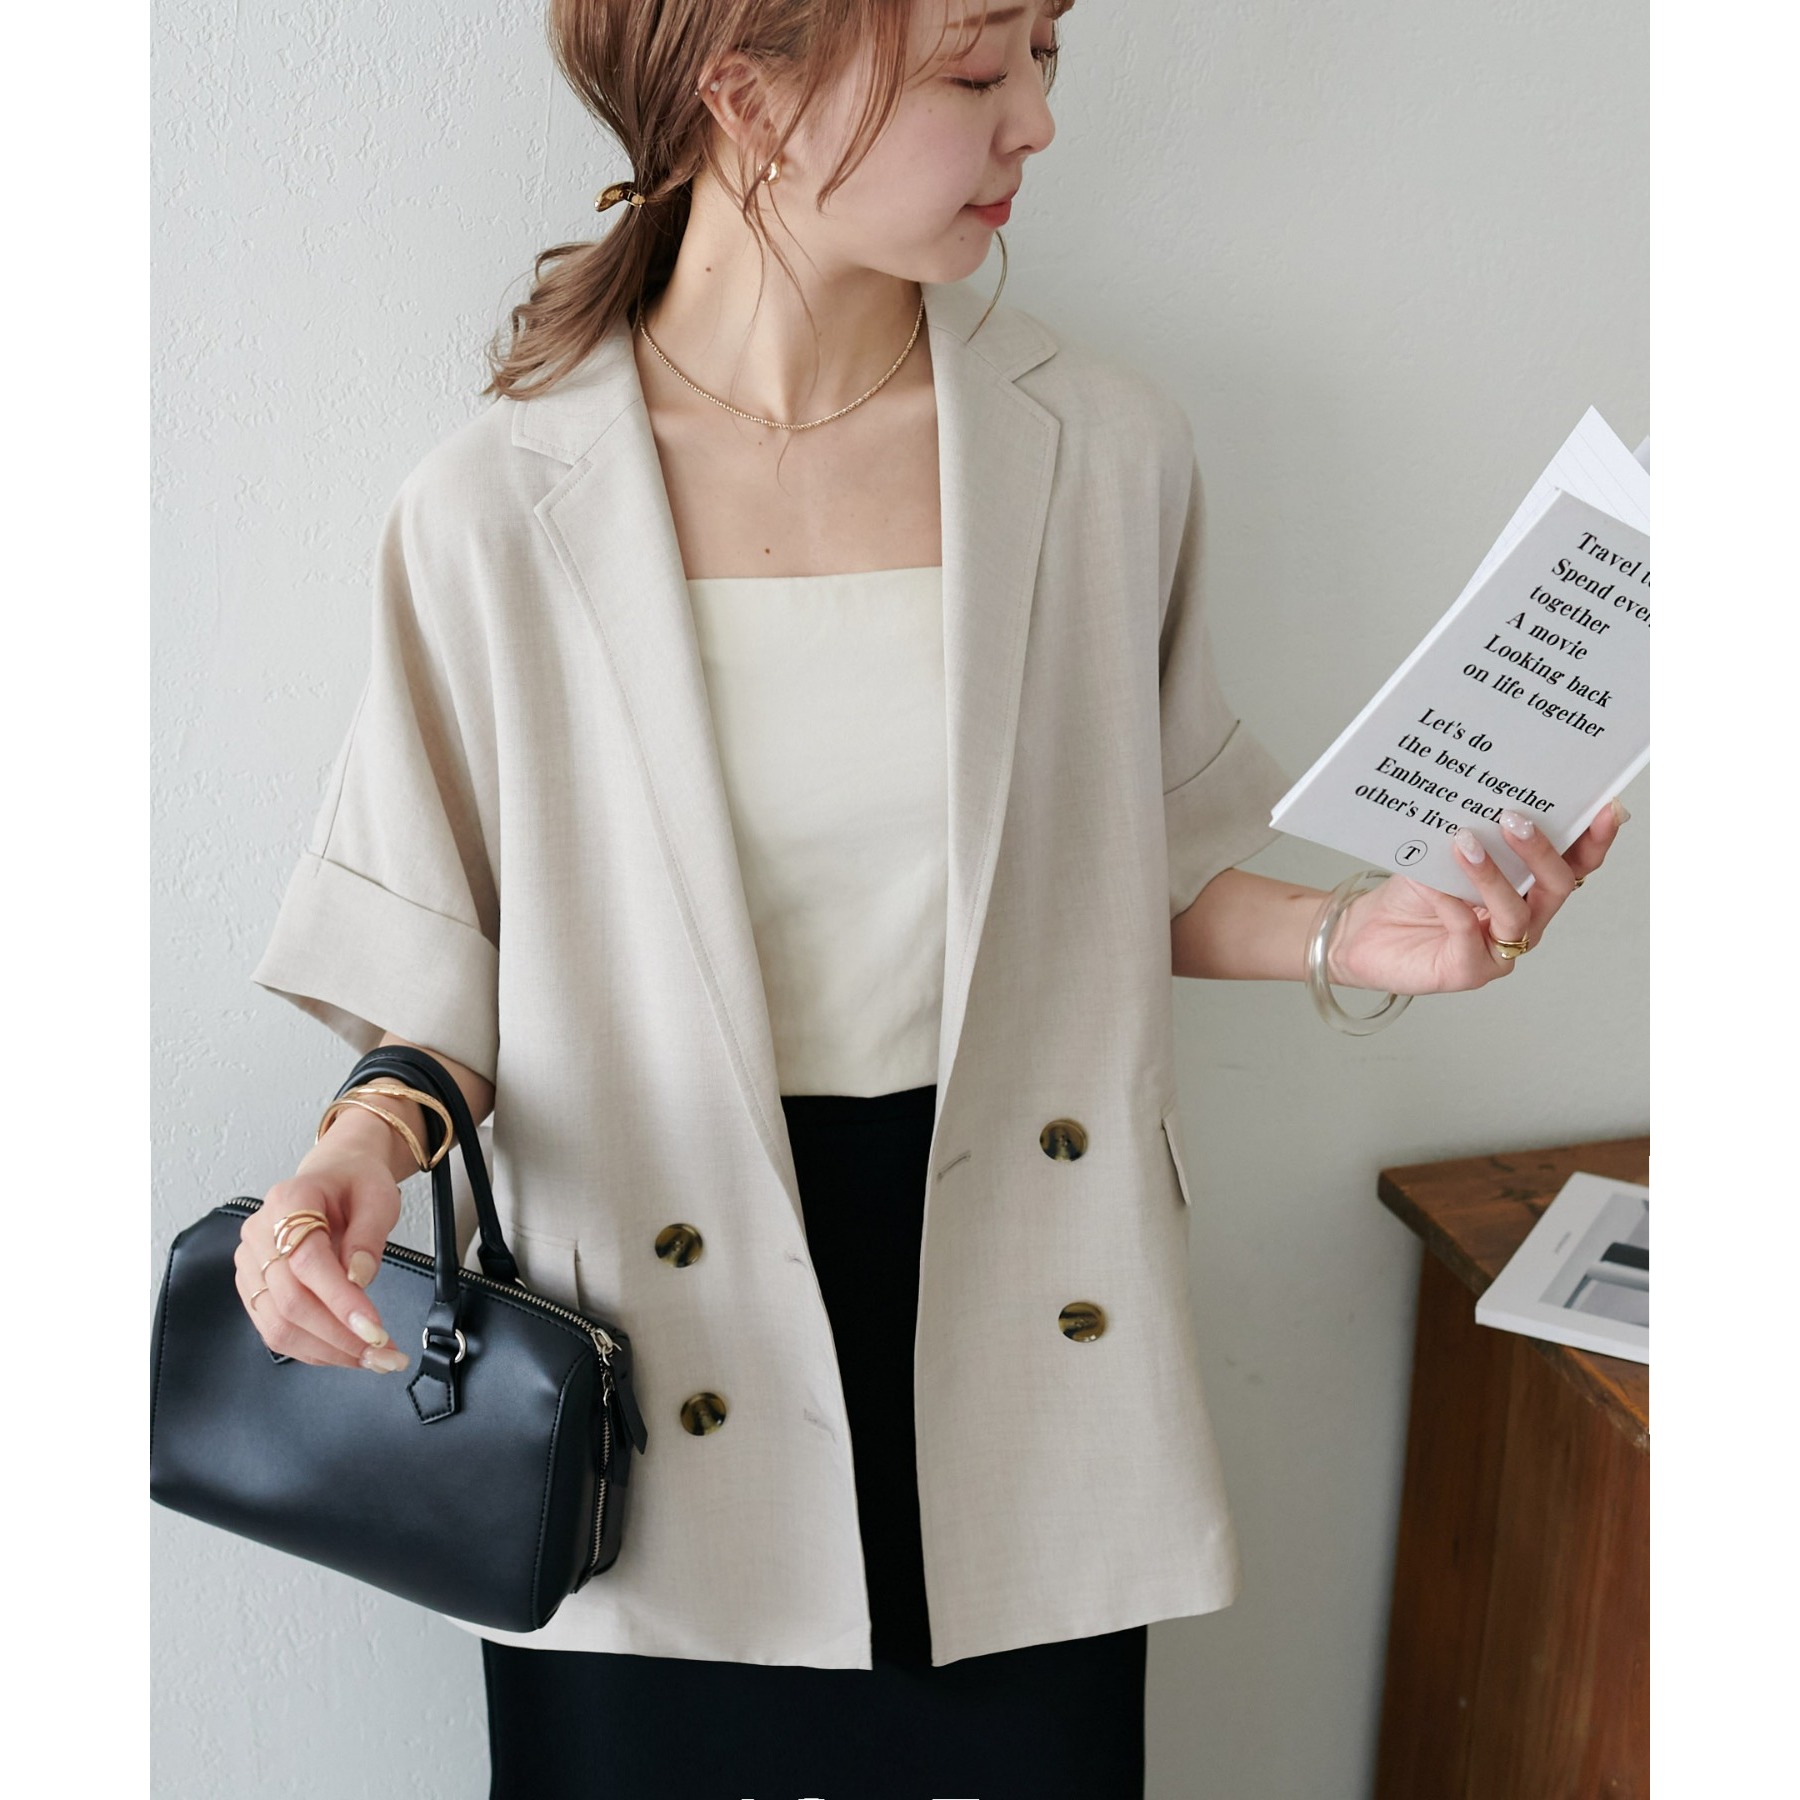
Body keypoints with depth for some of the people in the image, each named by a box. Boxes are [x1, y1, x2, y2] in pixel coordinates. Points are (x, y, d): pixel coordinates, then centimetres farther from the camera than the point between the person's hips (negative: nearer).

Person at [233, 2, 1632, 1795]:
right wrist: (369, 1139, -20)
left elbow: (1123, 869, 7)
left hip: (1017, 1316, 2)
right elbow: (440, 952, -2)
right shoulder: (495, 508, -11)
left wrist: (1339, 935, -9)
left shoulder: (1107, 449, -5)